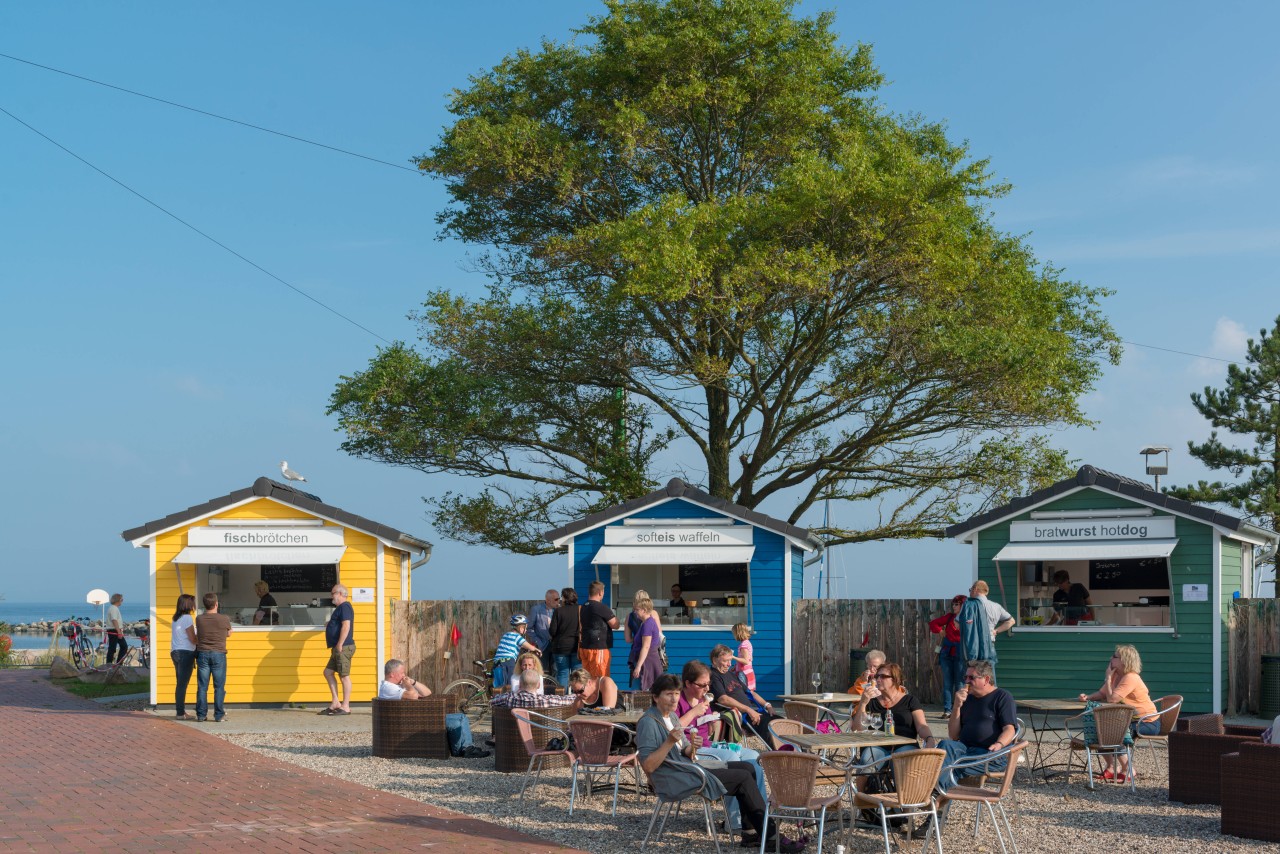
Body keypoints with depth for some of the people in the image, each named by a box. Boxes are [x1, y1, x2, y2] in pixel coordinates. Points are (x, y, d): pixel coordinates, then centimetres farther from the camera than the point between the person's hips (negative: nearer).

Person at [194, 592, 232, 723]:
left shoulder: (199, 619, -2)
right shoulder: (225, 619, -7)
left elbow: (196, 638, 10)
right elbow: (229, 633, 10)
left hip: (202, 654, 2)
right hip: (219, 654, -2)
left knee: (202, 686, 6)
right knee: (219, 686, 4)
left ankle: (201, 715, 8)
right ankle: (219, 715, 3)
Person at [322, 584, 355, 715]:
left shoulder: (344, 607, -12)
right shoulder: (341, 607, 19)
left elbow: (346, 626, -22)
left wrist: (340, 645, -23)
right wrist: (330, 624, 29)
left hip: (343, 647, -11)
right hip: (338, 648, 11)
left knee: (344, 676, -6)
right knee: (328, 672, 13)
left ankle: (345, 707, -3)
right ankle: (335, 702, 14)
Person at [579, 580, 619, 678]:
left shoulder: (583, 607, 11)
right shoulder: (602, 608, -14)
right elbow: (615, 625, -9)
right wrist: (614, 617, 12)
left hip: (584, 648, 8)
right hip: (599, 648, -8)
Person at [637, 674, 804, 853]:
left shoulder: (672, 716, 14)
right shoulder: (648, 723, -15)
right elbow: (648, 766, -22)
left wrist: (692, 748, -7)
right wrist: (670, 742, -29)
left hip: (688, 770, 10)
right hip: (674, 781, -10)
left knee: (746, 768, 1)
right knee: (743, 777, -11)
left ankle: (751, 832, -1)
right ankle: (769, 836, -4)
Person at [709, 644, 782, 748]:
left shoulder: (731, 674, 25)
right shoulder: (713, 676, -5)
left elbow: (750, 692, 28)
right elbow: (723, 699, -18)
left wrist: (767, 705, 12)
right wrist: (748, 710, -22)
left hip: (753, 711, 9)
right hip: (739, 714, -9)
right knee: (768, 724, -30)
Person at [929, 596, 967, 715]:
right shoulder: (950, 617, 6)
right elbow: (933, 623, 15)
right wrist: (940, 631, 6)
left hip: (960, 655, -4)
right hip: (947, 654, 4)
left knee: (959, 683, -2)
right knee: (947, 682, 3)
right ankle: (947, 710, 5)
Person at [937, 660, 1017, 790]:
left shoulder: (1003, 697, 10)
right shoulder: (967, 700, 26)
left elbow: (1009, 729, -4)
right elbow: (953, 737, 19)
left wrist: (999, 744, -26)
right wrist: (956, 706, 7)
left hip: (991, 755, -5)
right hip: (965, 749, 5)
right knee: (946, 744, -31)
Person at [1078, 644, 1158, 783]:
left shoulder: (1130, 678, -24)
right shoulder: (1116, 675, 6)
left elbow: (1111, 699, -30)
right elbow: (1101, 694, 8)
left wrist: (1108, 677, -19)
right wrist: (1088, 697, -12)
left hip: (1147, 722, -10)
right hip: (1132, 719, 10)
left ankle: (1127, 770, -10)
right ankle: (1111, 768, 7)